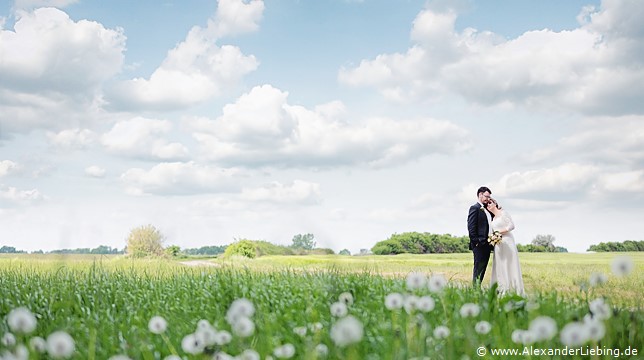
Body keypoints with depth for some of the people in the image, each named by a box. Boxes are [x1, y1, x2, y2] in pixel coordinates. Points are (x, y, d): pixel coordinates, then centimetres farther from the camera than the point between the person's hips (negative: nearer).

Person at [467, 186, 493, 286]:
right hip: (480, 244, -9)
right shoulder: (474, 208, -7)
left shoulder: (487, 210, 20)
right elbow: (471, 227, -13)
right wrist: (476, 242, -17)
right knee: (478, 269, -8)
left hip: (487, 244, 9)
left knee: (483, 269, 9)